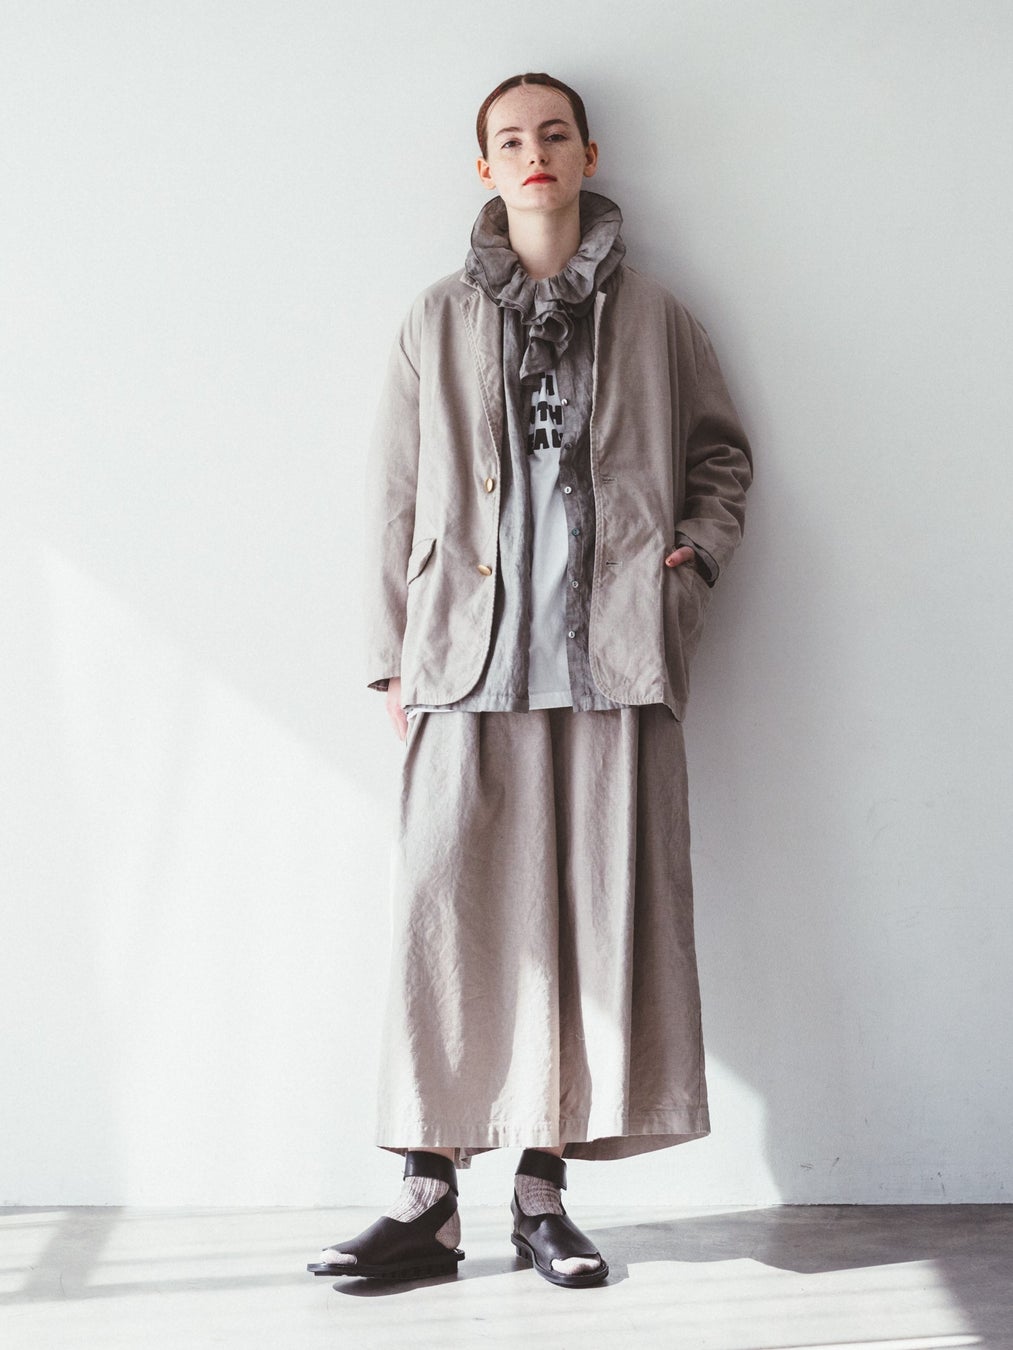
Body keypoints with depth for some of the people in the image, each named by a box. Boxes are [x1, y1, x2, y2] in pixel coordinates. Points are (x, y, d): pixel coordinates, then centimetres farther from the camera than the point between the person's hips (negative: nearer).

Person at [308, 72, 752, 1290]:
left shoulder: (652, 319, 15)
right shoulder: (437, 325, 14)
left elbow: (721, 451, 23)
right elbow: (395, 500, 12)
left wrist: (697, 552, 5)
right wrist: (397, 656, 6)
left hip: (614, 660, 1)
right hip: (470, 664, 0)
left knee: (601, 914, -2)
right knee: (445, 915, -6)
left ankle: (543, 1189, 8)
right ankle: (428, 1200, 1)